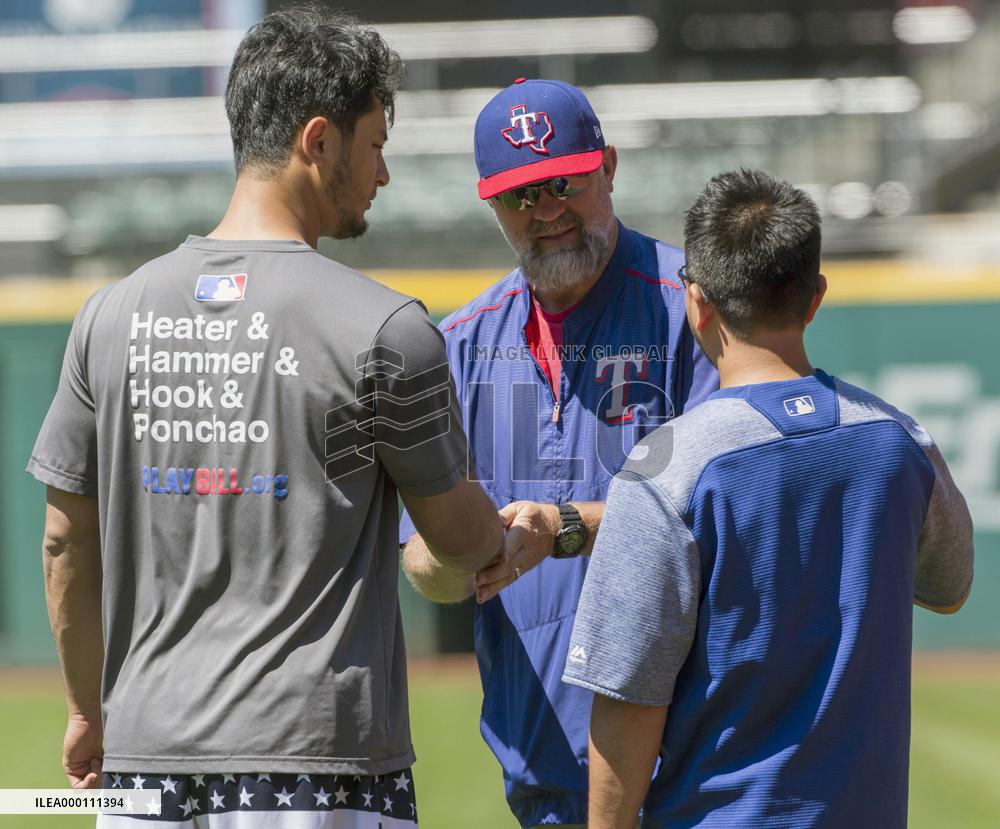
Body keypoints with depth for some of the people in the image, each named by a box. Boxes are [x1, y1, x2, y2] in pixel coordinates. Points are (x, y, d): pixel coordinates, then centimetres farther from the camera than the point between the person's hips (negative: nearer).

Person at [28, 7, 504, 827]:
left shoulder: (112, 315, 5)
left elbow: (68, 538, 11)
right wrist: (515, 535, 29)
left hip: (146, 758, 5)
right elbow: (458, 536, 4)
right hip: (316, 758, -5)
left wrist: (90, 710, 24)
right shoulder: (383, 328, -8)